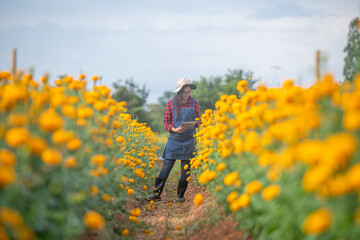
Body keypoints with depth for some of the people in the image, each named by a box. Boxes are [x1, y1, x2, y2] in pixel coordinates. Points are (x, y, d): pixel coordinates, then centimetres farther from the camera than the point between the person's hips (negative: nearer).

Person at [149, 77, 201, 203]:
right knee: (166, 166, -4)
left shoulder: (194, 104, 5)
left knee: (186, 168, 2)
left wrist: (198, 123, -11)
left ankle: (180, 196, 12)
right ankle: (156, 193, 2)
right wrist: (174, 129, -15)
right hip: (174, 139, -1)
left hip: (189, 140, 1)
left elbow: (197, 121, 13)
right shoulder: (171, 103, 1)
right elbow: (166, 121, 3)